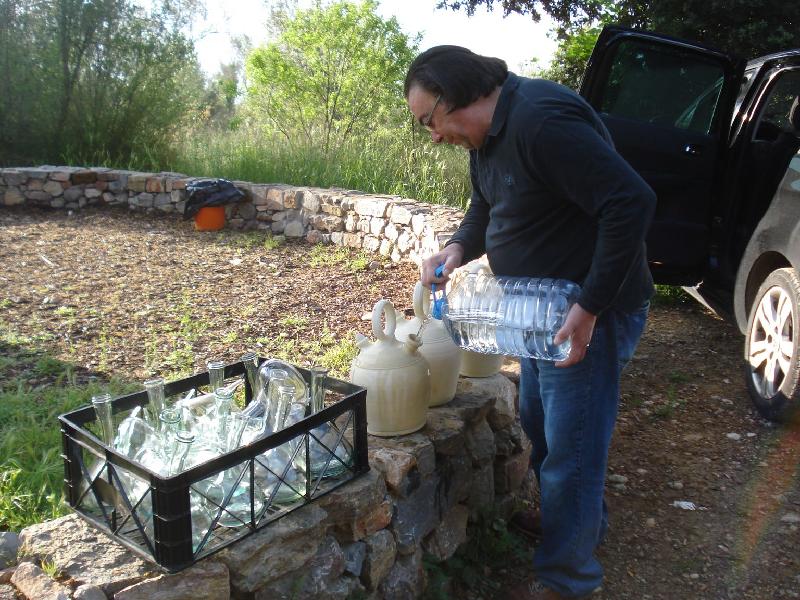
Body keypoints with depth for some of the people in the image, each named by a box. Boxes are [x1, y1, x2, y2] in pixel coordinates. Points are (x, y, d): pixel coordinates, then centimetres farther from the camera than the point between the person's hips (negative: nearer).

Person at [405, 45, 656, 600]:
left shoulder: (542, 121, -25)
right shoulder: (487, 136, 6)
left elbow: (632, 202, -30)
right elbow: (485, 208, 19)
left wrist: (590, 308, -27)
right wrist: (458, 249, -3)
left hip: (590, 312, -10)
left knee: (569, 450, 2)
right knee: (538, 428, 22)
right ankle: (585, 526, 45)